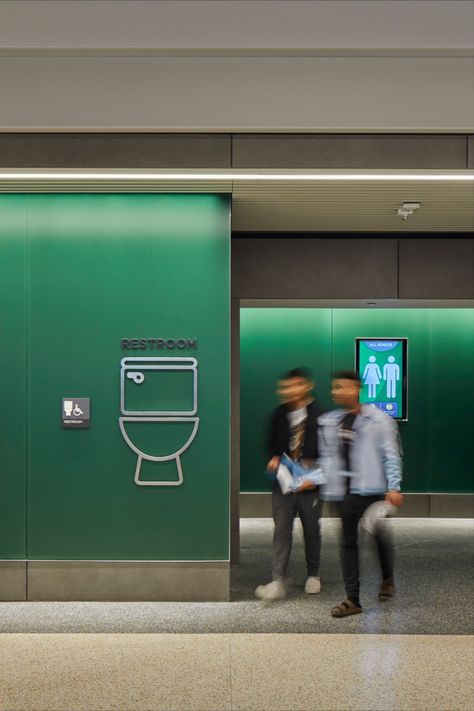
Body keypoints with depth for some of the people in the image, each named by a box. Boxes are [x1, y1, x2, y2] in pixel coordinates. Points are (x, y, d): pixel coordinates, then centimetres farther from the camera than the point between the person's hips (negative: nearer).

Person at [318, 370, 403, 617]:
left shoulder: (379, 419, -5)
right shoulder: (328, 421, 9)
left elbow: (391, 455, -6)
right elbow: (327, 456, 13)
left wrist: (393, 487, -14)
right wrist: (324, 486, 6)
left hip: (373, 489, -4)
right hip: (345, 491, 4)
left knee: (380, 537, 3)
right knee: (349, 543, 6)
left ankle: (387, 579, 32)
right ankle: (353, 598, 13)